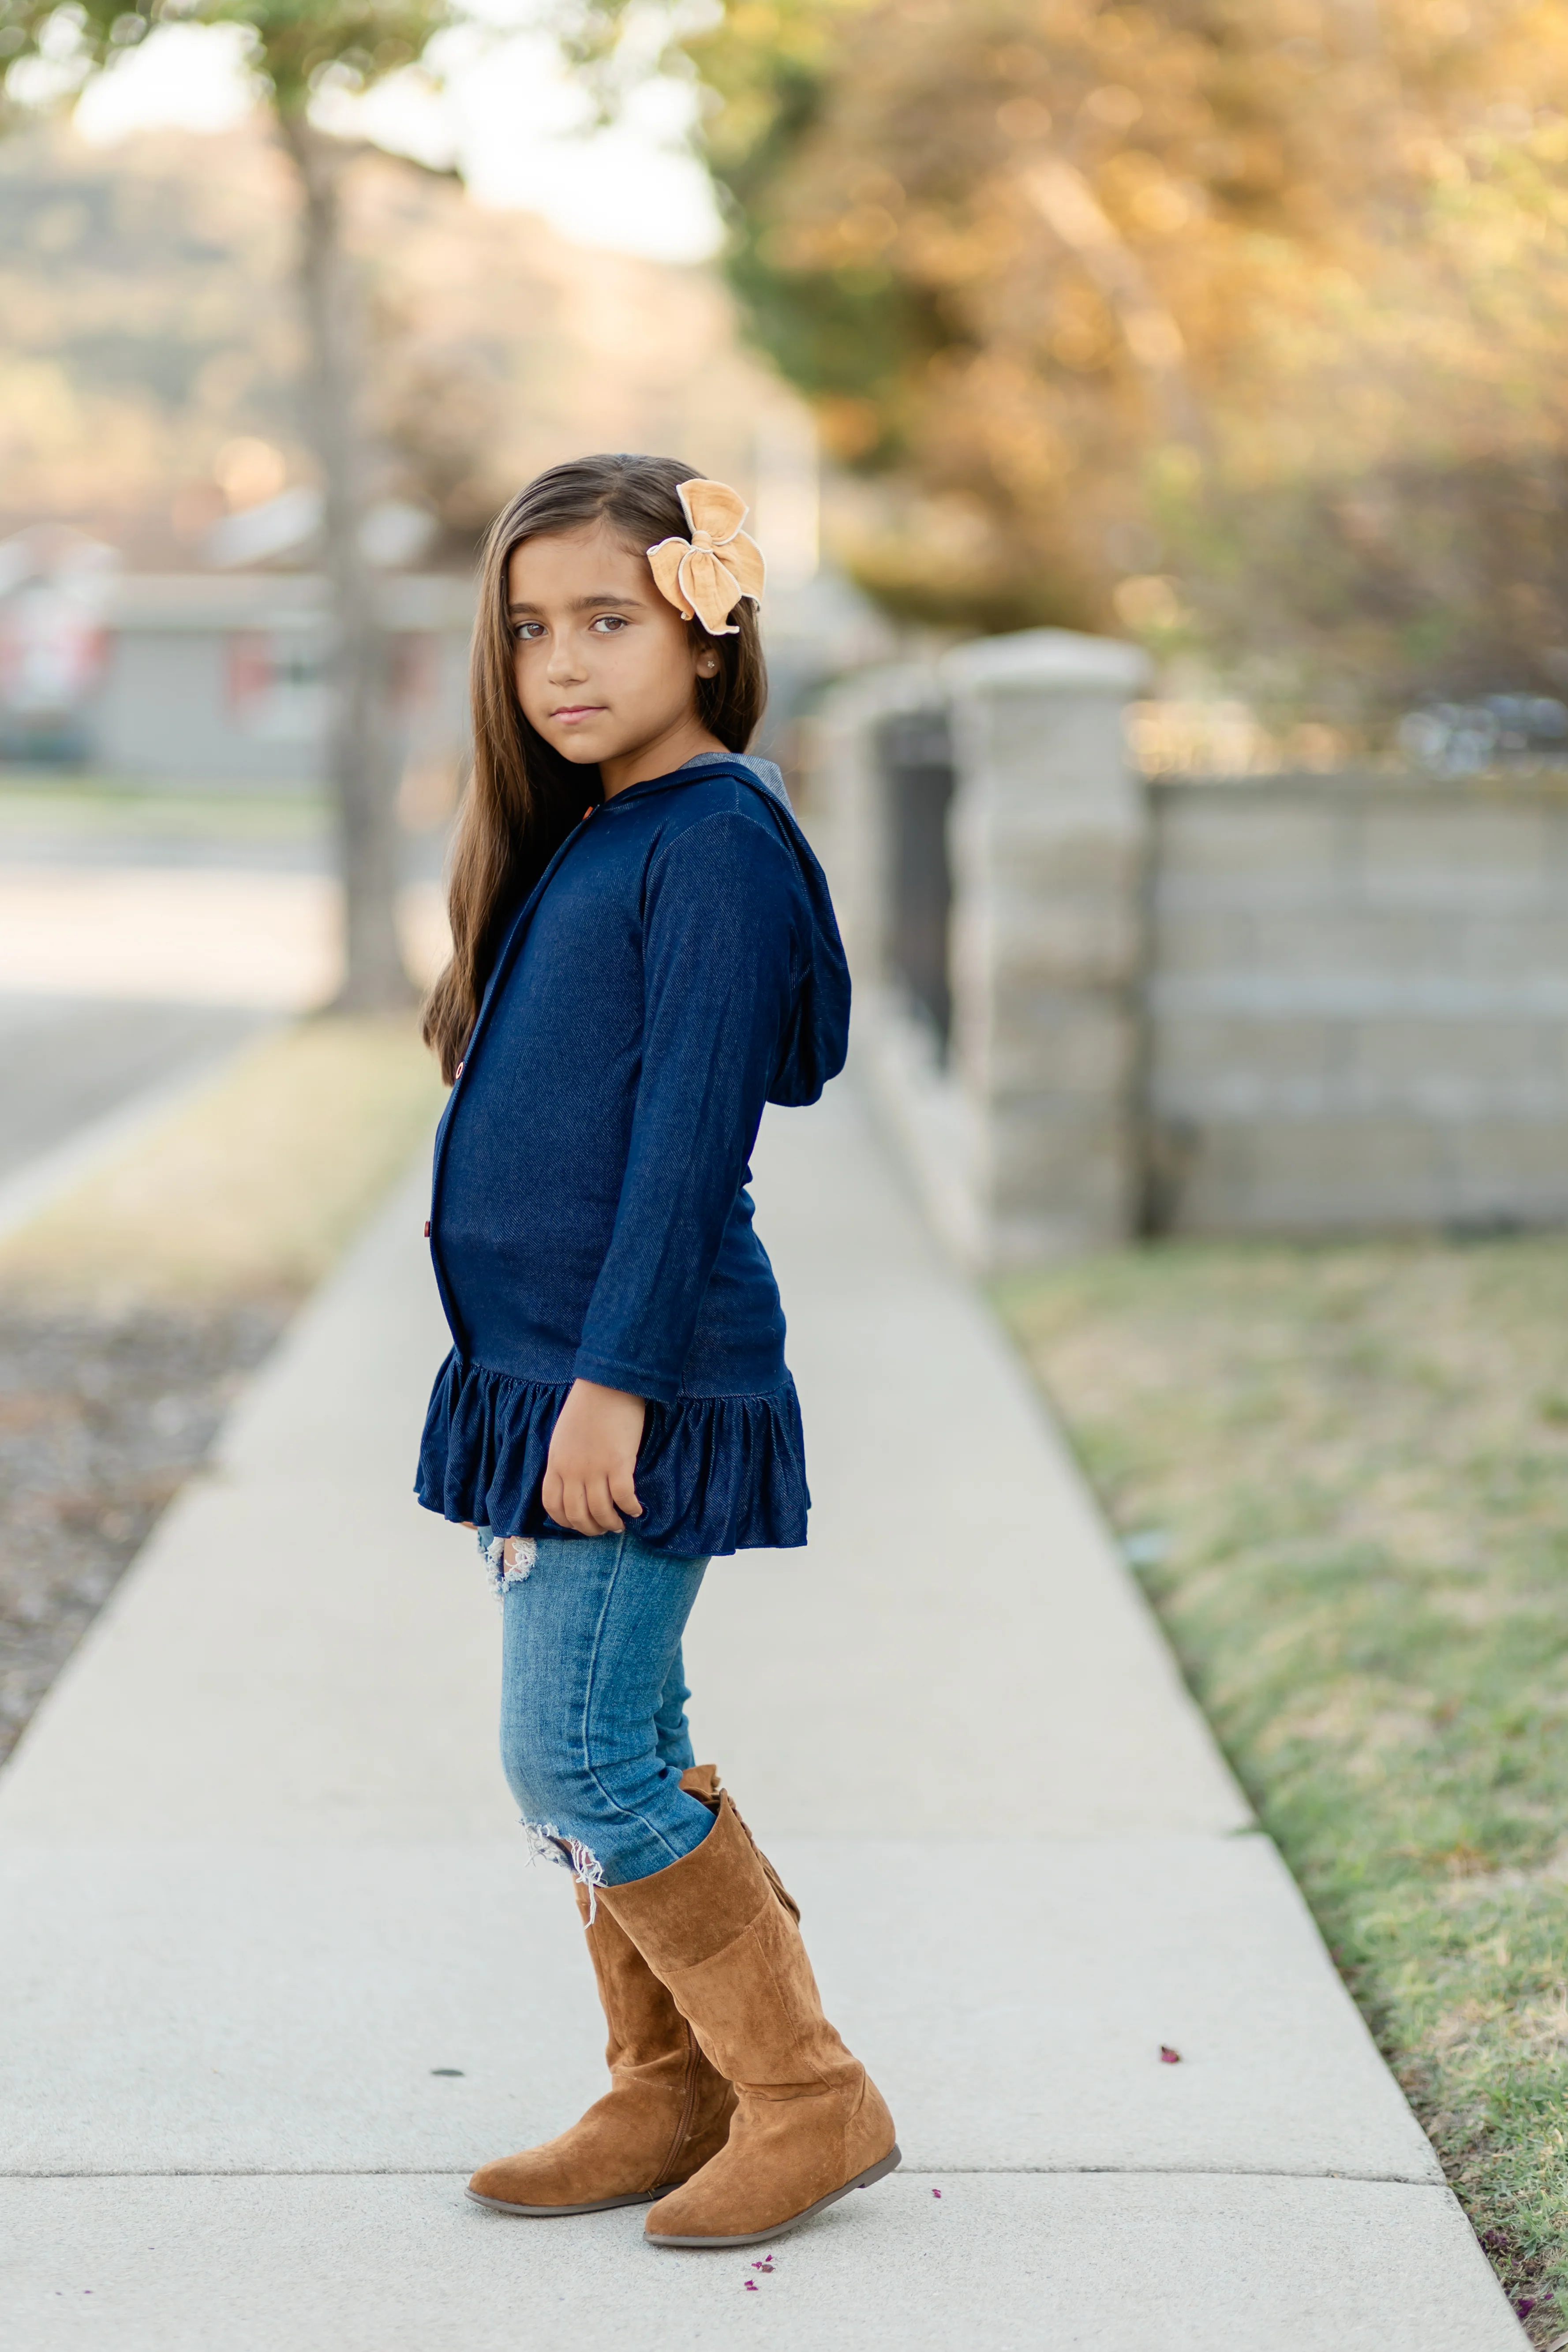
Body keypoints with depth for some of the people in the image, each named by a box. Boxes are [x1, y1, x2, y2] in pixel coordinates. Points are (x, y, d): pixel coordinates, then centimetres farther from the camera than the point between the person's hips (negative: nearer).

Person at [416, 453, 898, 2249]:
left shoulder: (715, 840, -13)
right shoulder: (580, 838, 15)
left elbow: (689, 1137, -18)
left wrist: (613, 1381, -21)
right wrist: (546, 1386, 18)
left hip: (639, 1389, -9)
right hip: (548, 1374, 9)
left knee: (576, 1760, -7)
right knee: (620, 1749, 13)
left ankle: (810, 2099, 5)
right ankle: (672, 2096, 24)